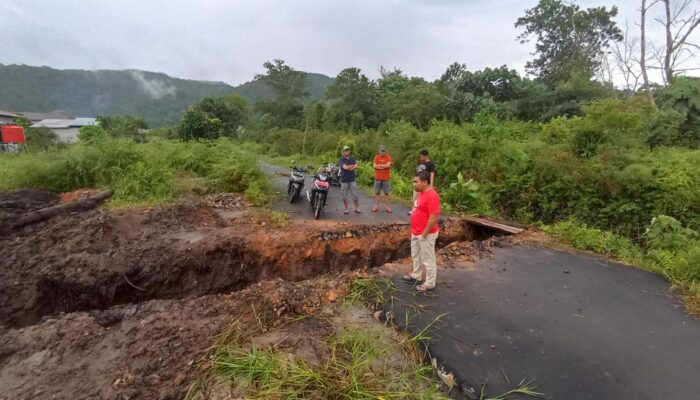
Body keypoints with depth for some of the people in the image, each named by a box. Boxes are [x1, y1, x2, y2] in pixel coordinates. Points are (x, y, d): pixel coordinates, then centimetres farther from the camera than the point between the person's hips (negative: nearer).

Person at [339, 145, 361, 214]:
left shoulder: (352, 159, 11)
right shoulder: (341, 160, -3)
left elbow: (356, 166, -1)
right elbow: (345, 167, -18)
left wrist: (349, 167, -14)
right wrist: (353, 165, -4)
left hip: (352, 179, 3)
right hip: (344, 180, -3)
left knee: (356, 194, 2)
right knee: (344, 196, 3)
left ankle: (357, 208, 13)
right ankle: (346, 209, 15)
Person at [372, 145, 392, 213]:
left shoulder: (388, 157, 1)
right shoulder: (376, 157, 4)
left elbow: (388, 165, -14)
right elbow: (374, 166, -8)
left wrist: (379, 165, -6)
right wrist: (384, 166, -11)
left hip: (386, 178, -1)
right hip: (377, 178, 1)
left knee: (386, 193, 3)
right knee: (377, 193, 5)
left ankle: (388, 207, 6)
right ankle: (376, 207, 10)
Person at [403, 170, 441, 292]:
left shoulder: (432, 196, -24)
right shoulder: (421, 193, 7)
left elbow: (434, 217, -26)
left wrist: (425, 233, -20)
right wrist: (415, 230, 17)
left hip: (425, 234, -10)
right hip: (416, 233, 10)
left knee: (427, 259, 4)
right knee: (416, 255, 23)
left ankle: (429, 284, 17)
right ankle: (417, 276, 41)